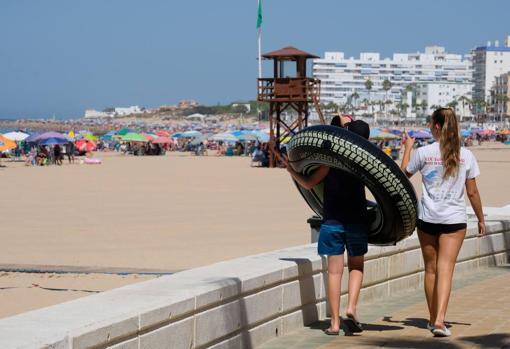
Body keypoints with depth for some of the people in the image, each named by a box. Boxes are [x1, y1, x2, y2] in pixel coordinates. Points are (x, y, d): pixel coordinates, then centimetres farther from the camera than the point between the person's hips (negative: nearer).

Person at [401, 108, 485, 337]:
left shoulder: (423, 153, -5)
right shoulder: (466, 156, -2)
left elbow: (403, 174, 11)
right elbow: (472, 192, 2)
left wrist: (407, 148, 25)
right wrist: (480, 218, 14)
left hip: (427, 218, 1)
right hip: (454, 219, 0)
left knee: (431, 269, 13)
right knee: (446, 269, -4)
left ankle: (433, 320, 24)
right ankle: (440, 320, -18)